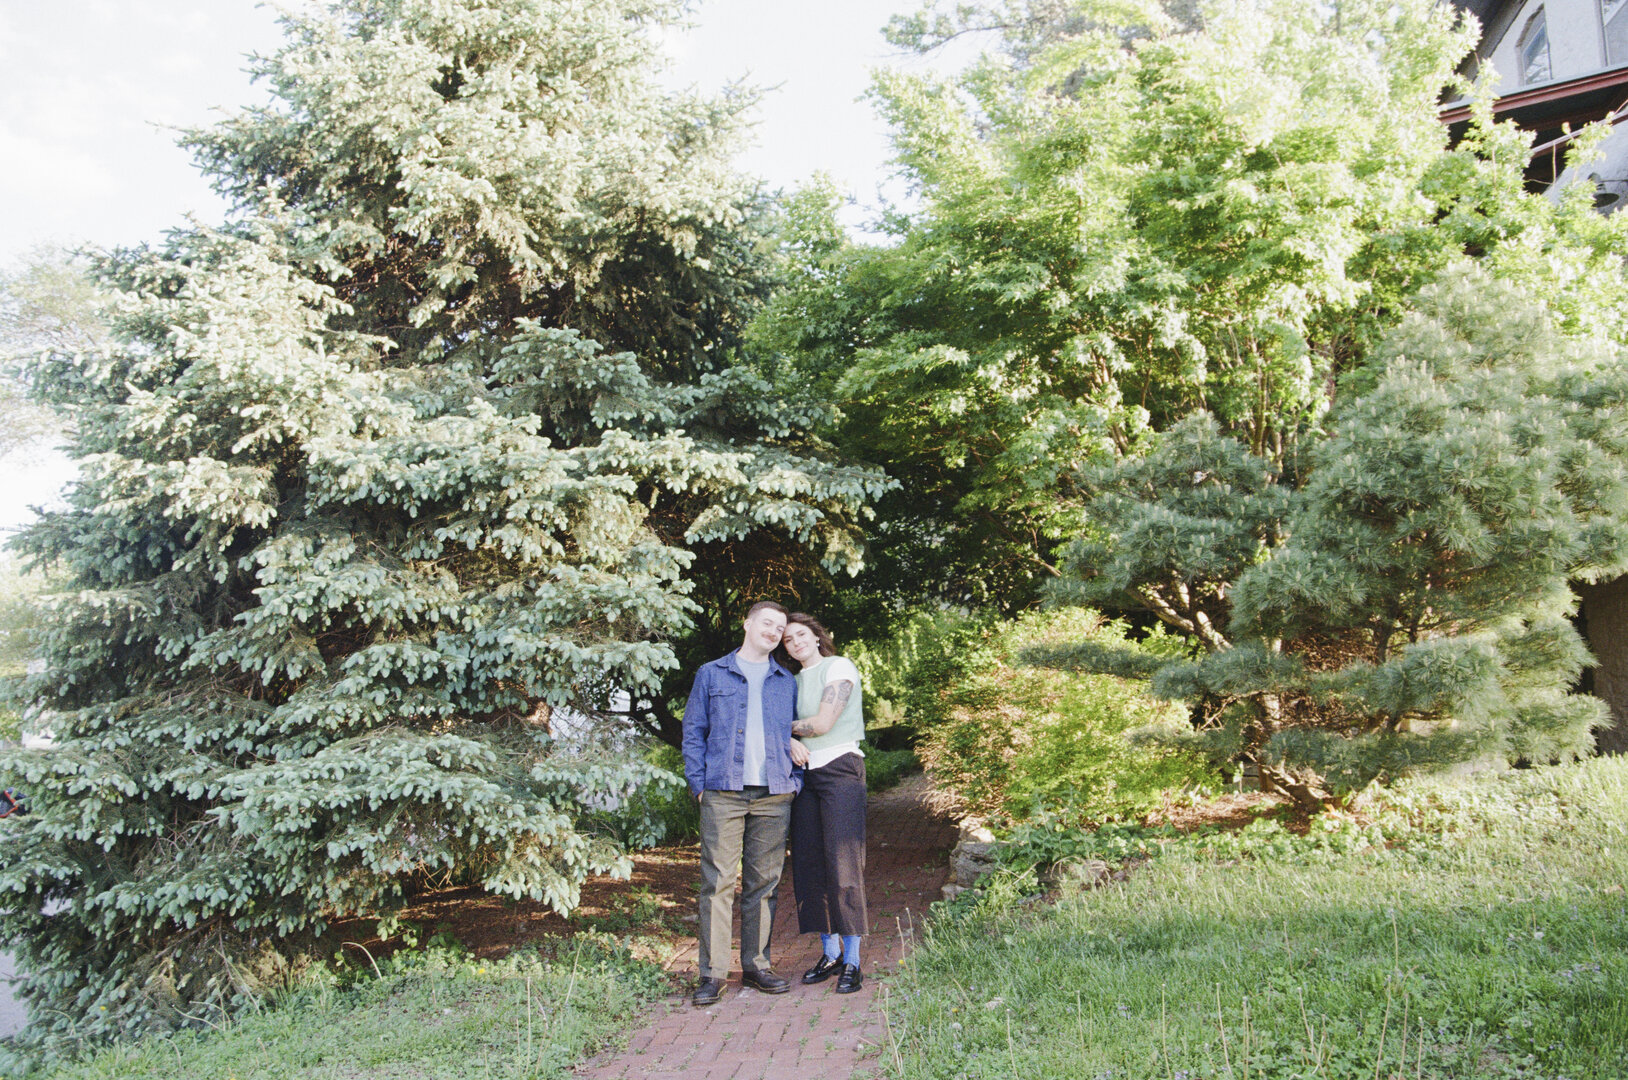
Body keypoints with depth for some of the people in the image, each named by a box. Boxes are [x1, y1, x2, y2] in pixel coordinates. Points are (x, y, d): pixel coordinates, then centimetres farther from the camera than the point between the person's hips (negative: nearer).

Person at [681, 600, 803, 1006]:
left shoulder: (787, 682, 16)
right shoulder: (712, 675, 9)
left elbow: (797, 735, 19)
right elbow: (693, 731, 7)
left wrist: (796, 780, 5)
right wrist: (698, 784, -2)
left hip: (774, 796, 3)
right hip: (724, 794, -2)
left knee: (764, 882, 6)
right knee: (718, 881, -5)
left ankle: (756, 964, 17)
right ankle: (712, 972, 1)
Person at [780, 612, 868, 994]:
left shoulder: (839, 667, -2)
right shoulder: (795, 681, 18)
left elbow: (823, 723, -9)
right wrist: (789, 741, -10)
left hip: (840, 769, -6)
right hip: (805, 774, 7)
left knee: (843, 863, -9)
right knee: (810, 864, 3)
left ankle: (852, 962, -3)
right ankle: (830, 954, 14)